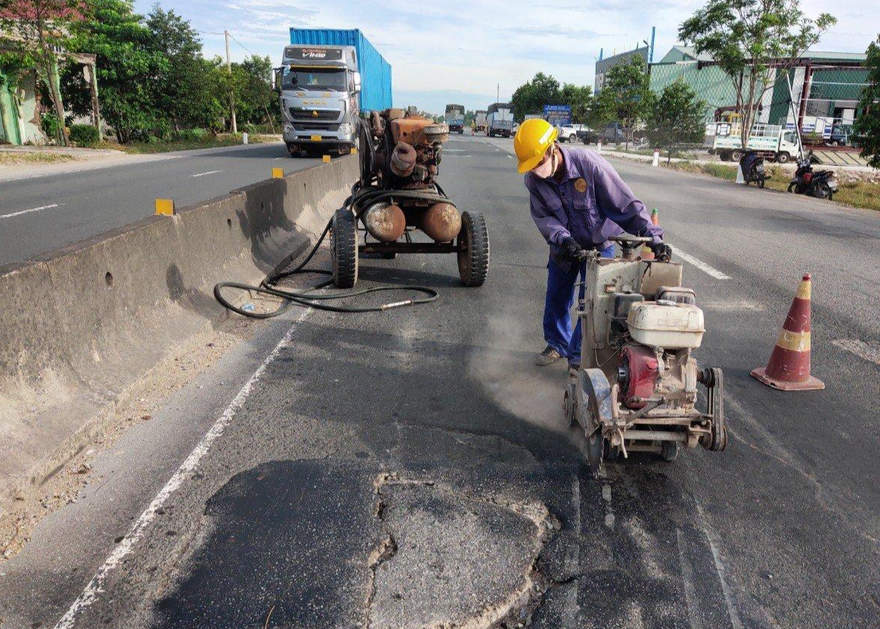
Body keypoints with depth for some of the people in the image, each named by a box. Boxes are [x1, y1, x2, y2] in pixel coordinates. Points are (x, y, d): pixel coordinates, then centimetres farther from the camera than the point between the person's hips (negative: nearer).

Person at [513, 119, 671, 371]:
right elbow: (543, 217, -14)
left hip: (598, 244, -4)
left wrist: (654, 237, -32)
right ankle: (558, 344, 37)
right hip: (564, 245, 4)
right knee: (556, 298, 14)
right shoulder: (533, 179, -18)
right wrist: (563, 239, -33)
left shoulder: (589, 164, -31)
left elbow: (626, 204, -29)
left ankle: (580, 355, 12)